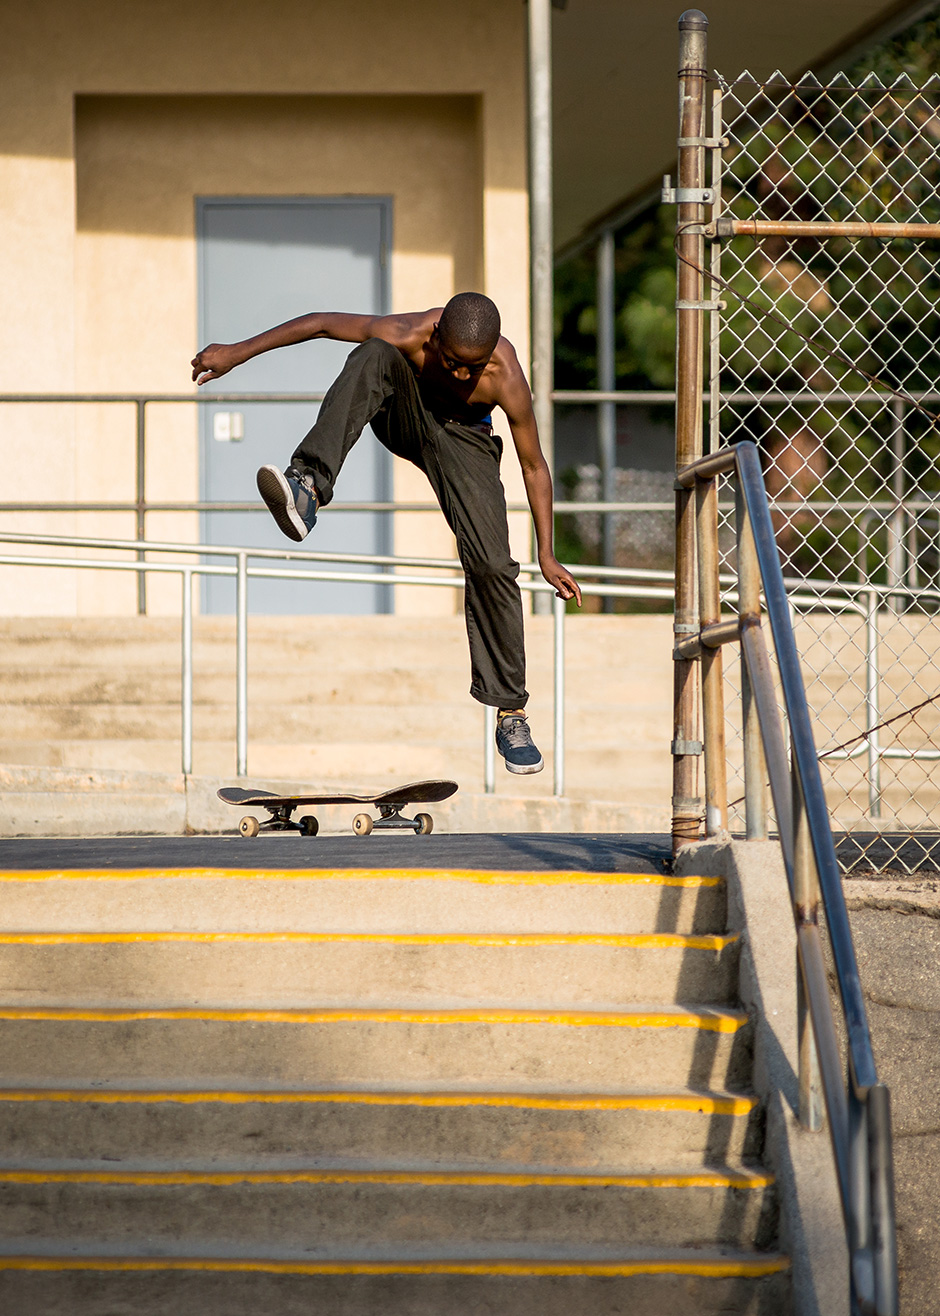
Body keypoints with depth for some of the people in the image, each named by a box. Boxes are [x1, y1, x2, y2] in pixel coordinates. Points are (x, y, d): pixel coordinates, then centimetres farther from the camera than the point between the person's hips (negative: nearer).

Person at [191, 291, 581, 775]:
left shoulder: (506, 379, -31)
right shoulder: (406, 335, -32)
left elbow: (534, 467, -17)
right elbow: (322, 322, -19)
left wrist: (547, 557, -13)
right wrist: (237, 352, -15)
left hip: (463, 439, 0)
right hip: (404, 420, 0)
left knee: (491, 565, -16)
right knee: (373, 355, -34)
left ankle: (510, 712, 0)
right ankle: (309, 486, -49)